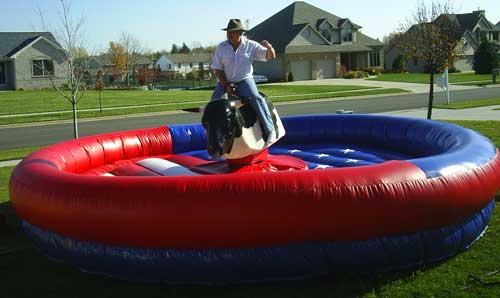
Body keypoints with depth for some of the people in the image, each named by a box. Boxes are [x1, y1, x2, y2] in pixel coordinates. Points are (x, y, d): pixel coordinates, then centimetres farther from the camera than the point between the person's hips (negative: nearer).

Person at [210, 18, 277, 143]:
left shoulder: (250, 45, -2)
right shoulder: (221, 47, -1)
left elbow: (271, 56, 0)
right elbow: (217, 69, 1)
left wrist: (269, 48, -23)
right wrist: (226, 85, -10)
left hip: (244, 80, -2)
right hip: (225, 81, 2)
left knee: (256, 98, -26)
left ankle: (269, 129, -17)